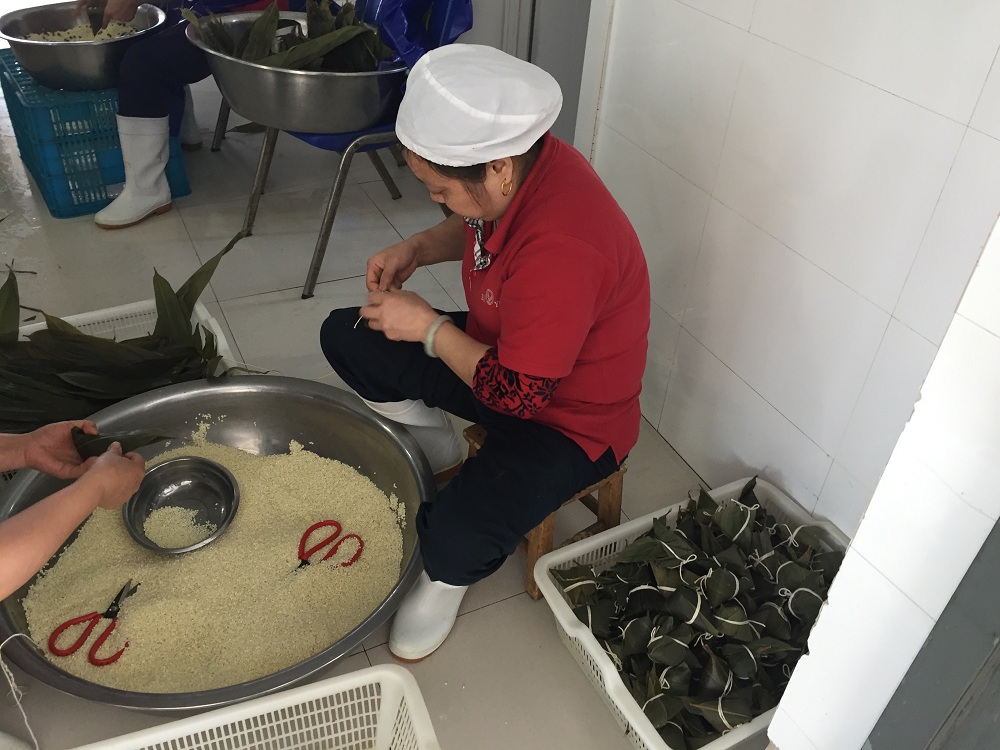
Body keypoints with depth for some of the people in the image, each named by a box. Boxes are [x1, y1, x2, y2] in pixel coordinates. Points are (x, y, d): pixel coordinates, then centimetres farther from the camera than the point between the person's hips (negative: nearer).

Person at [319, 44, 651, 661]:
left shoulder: (561, 252, -38)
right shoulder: (518, 166, -13)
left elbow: (515, 393, -29)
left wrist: (427, 327, -18)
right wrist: (418, 249, -7)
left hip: (569, 419, -8)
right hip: (499, 352, 8)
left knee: (458, 539, -30)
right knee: (346, 336, 4)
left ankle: (445, 579, 9)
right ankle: (440, 456, 19)